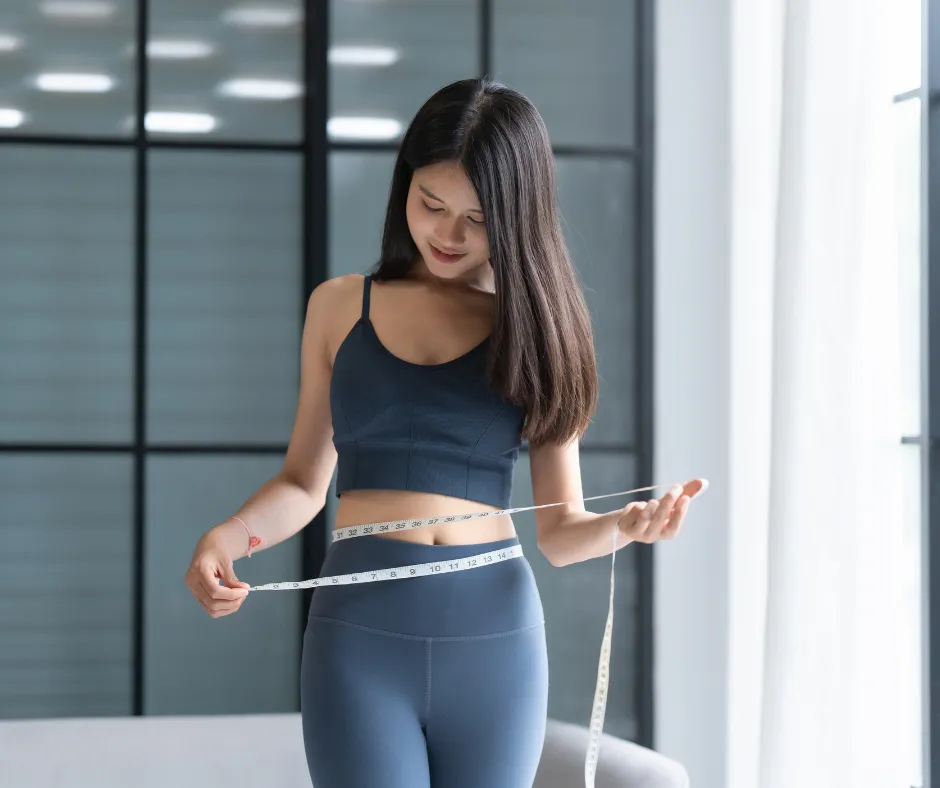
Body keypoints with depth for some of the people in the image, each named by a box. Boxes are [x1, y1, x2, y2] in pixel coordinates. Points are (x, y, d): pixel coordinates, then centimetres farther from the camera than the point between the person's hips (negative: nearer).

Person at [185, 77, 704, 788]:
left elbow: (559, 531, 7)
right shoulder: (341, 307, 10)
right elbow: (305, 482, 13)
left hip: (495, 633, 1)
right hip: (361, 630, 0)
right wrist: (229, 535, -6)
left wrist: (623, 527, -14)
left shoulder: (536, 326, 8)